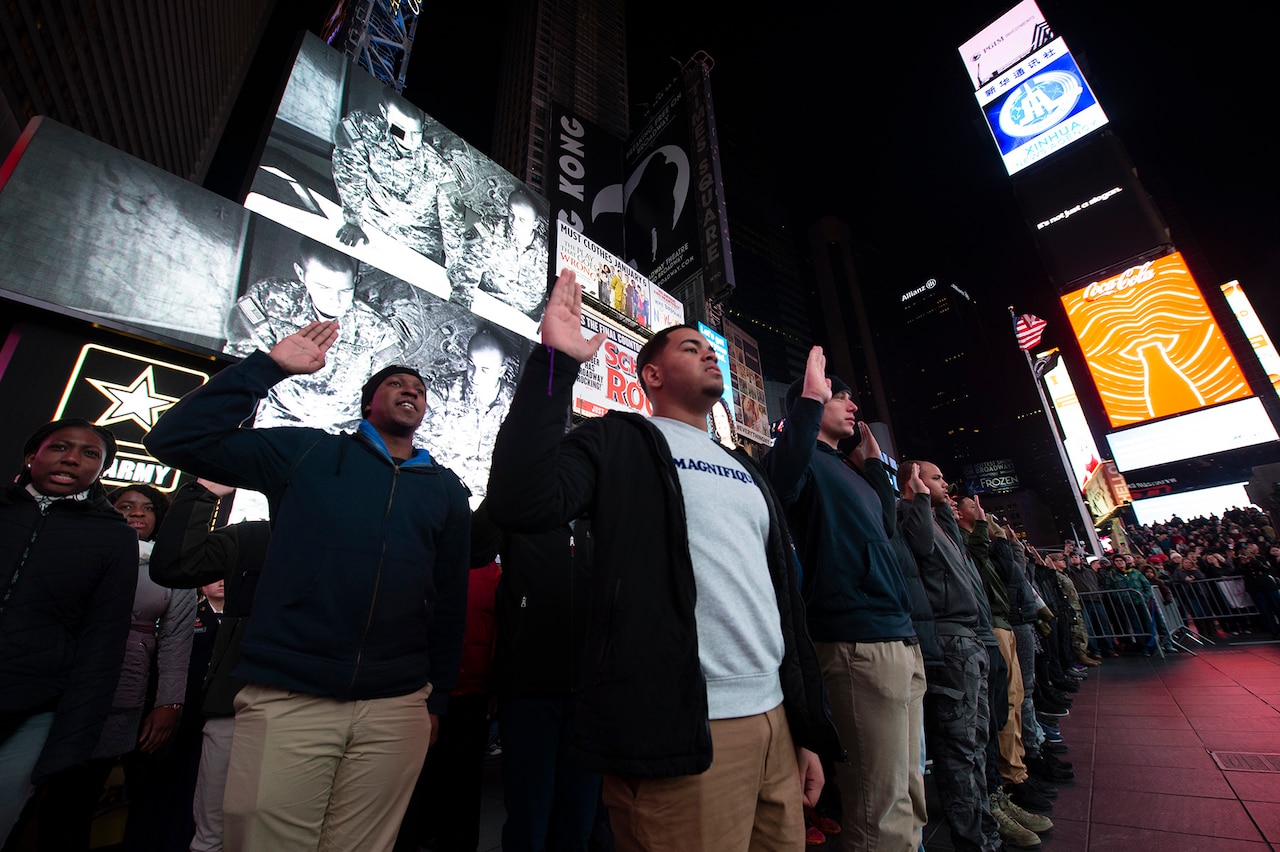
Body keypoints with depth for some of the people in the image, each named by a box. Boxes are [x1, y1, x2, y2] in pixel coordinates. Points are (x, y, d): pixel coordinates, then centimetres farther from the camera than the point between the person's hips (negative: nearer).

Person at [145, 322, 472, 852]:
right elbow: (176, 440, -2)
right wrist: (269, 365, -8)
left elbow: (450, 599, 10)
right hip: (286, 699, -1)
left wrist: (437, 696, 11)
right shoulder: (307, 453, 5)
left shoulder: (446, 490, 9)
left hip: (396, 709, 2)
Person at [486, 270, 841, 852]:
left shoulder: (748, 472, 18)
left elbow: (784, 596, 18)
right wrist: (555, 359, -19)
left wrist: (811, 730, 17)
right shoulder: (621, 442, -2)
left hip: (775, 723, 7)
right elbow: (522, 503, -21)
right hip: (681, 736, -6)